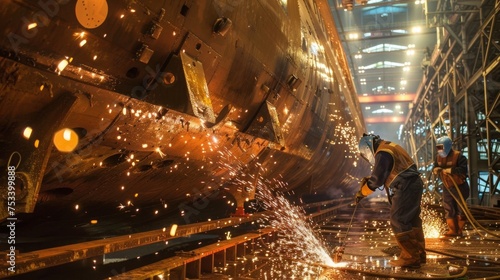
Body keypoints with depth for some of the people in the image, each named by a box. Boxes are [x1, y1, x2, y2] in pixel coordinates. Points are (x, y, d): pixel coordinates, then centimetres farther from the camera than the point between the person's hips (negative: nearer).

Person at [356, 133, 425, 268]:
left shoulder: (383, 153, -14)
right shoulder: (390, 147, 18)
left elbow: (377, 179, -15)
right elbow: (384, 174, 24)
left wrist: (362, 193, -3)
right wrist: (368, 180, 14)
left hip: (405, 189, -11)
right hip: (414, 185, 11)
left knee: (398, 222, -6)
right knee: (412, 221, 17)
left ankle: (410, 258, -1)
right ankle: (419, 254, 26)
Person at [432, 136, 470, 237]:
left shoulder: (458, 156, -18)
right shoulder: (438, 157, 3)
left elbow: (463, 169, -27)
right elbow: (434, 168, 11)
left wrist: (450, 170, -34)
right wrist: (436, 170, -13)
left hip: (459, 187, -6)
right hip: (447, 187, 6)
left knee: (460, 209, 2)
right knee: (448, 210, 6)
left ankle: (459, 230, 11)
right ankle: (452, 230, 13)